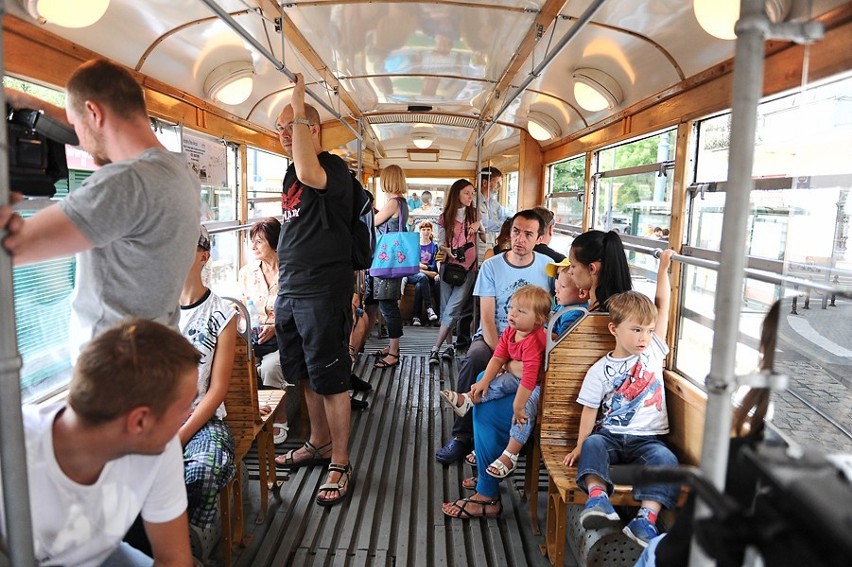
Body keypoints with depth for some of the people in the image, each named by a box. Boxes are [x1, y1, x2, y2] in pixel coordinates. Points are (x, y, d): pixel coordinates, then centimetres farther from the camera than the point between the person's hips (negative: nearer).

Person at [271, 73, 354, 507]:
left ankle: (340, 464, 12)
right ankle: (319, 443, 35)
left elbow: (310, 174, -36)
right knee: (306, 374, 18)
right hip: (290, 291, 9)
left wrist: (298, 108, -24)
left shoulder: (333, 167, -10)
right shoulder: (292, 172, 16)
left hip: (323, 292, -9)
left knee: (331, 379, -1)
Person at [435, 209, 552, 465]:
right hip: (493, 338, -1)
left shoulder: (548, 266, 5)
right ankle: (461, 436, -19)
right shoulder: (492, 267, 0)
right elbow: (487, 319, -6)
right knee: (474, 358, -33)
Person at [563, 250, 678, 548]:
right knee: (593, 444, -31)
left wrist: (663, 269, 6)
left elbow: (663, 305, 6)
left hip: (647, 438, 1)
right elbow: (590, 409, 0)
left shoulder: (653, 351, 6)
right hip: (610, 435, -1)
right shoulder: (600, 370, 0)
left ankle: (646, 518, -35)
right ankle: (597, 497, -47)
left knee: (665, 458, -29)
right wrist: (579, 446, -9)